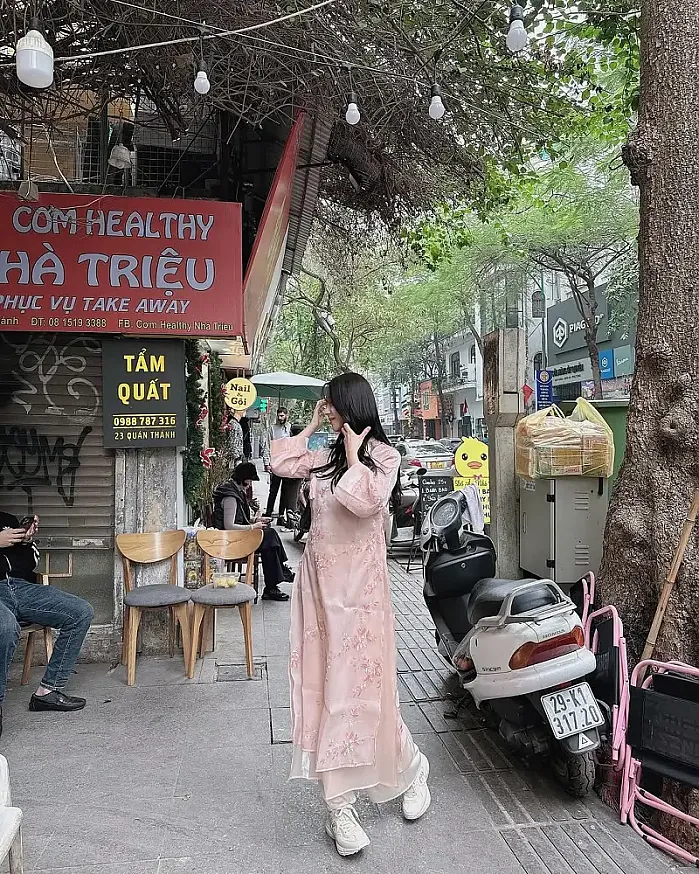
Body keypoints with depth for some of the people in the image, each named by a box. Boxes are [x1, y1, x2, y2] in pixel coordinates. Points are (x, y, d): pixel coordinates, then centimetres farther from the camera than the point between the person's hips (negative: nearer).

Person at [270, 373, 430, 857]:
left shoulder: (383, 455, -7)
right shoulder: (326, 456, 12)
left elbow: (365, 501, -22)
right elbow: (280, 463, 14)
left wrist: (354, 455, -11)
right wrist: (312, 425, 13)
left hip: (358, 583, -6)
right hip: (319, 580, 6)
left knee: (357, 683, -1)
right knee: (322, 683, 4)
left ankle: (412, 769, 26)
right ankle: (341, 805, 12)